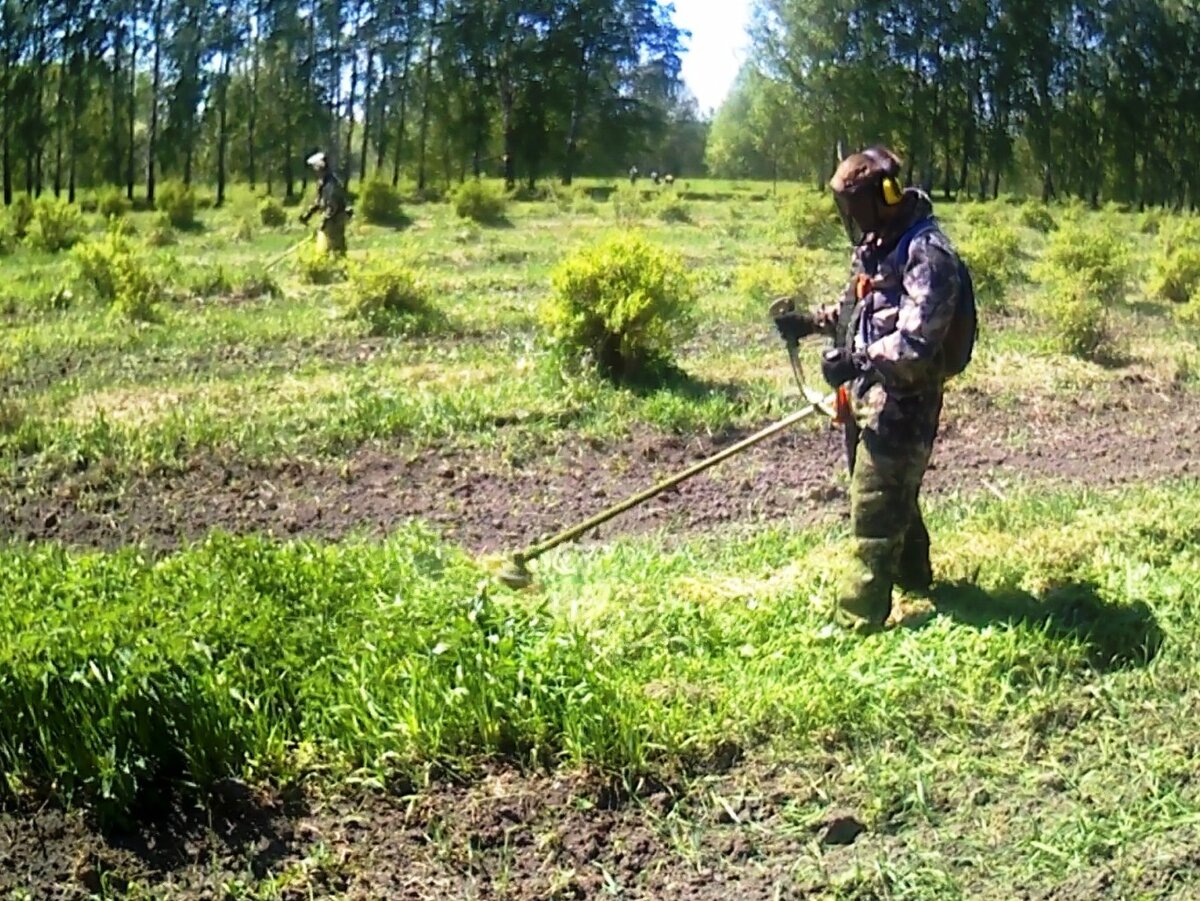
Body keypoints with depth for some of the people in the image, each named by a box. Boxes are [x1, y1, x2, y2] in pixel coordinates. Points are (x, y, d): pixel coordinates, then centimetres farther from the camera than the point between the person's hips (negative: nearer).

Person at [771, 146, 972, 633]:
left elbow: (916, 344, -28)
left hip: (902, 405, -10)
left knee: (874, 511, -6)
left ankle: (858, 620, -1)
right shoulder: (878, 245, 11)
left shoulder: (927, 255, -20)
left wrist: (854, 361, -33)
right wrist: (811, 320, 9)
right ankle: (912, 575, 44)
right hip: (869, 398, 10)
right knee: (894, 496, 25)